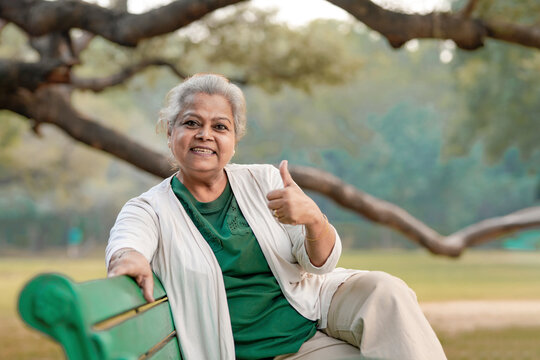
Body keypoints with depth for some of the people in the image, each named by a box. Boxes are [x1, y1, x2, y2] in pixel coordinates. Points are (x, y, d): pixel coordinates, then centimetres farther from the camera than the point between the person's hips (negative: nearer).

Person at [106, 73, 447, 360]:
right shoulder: (150, 210, -4)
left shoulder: (264, 181, 3)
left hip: (316, 307, 4)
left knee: (386, 293, -23)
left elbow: (323, 262, -3)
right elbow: (127, 242, -27)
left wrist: (314, 219, -27)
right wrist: (129, 257, -53)